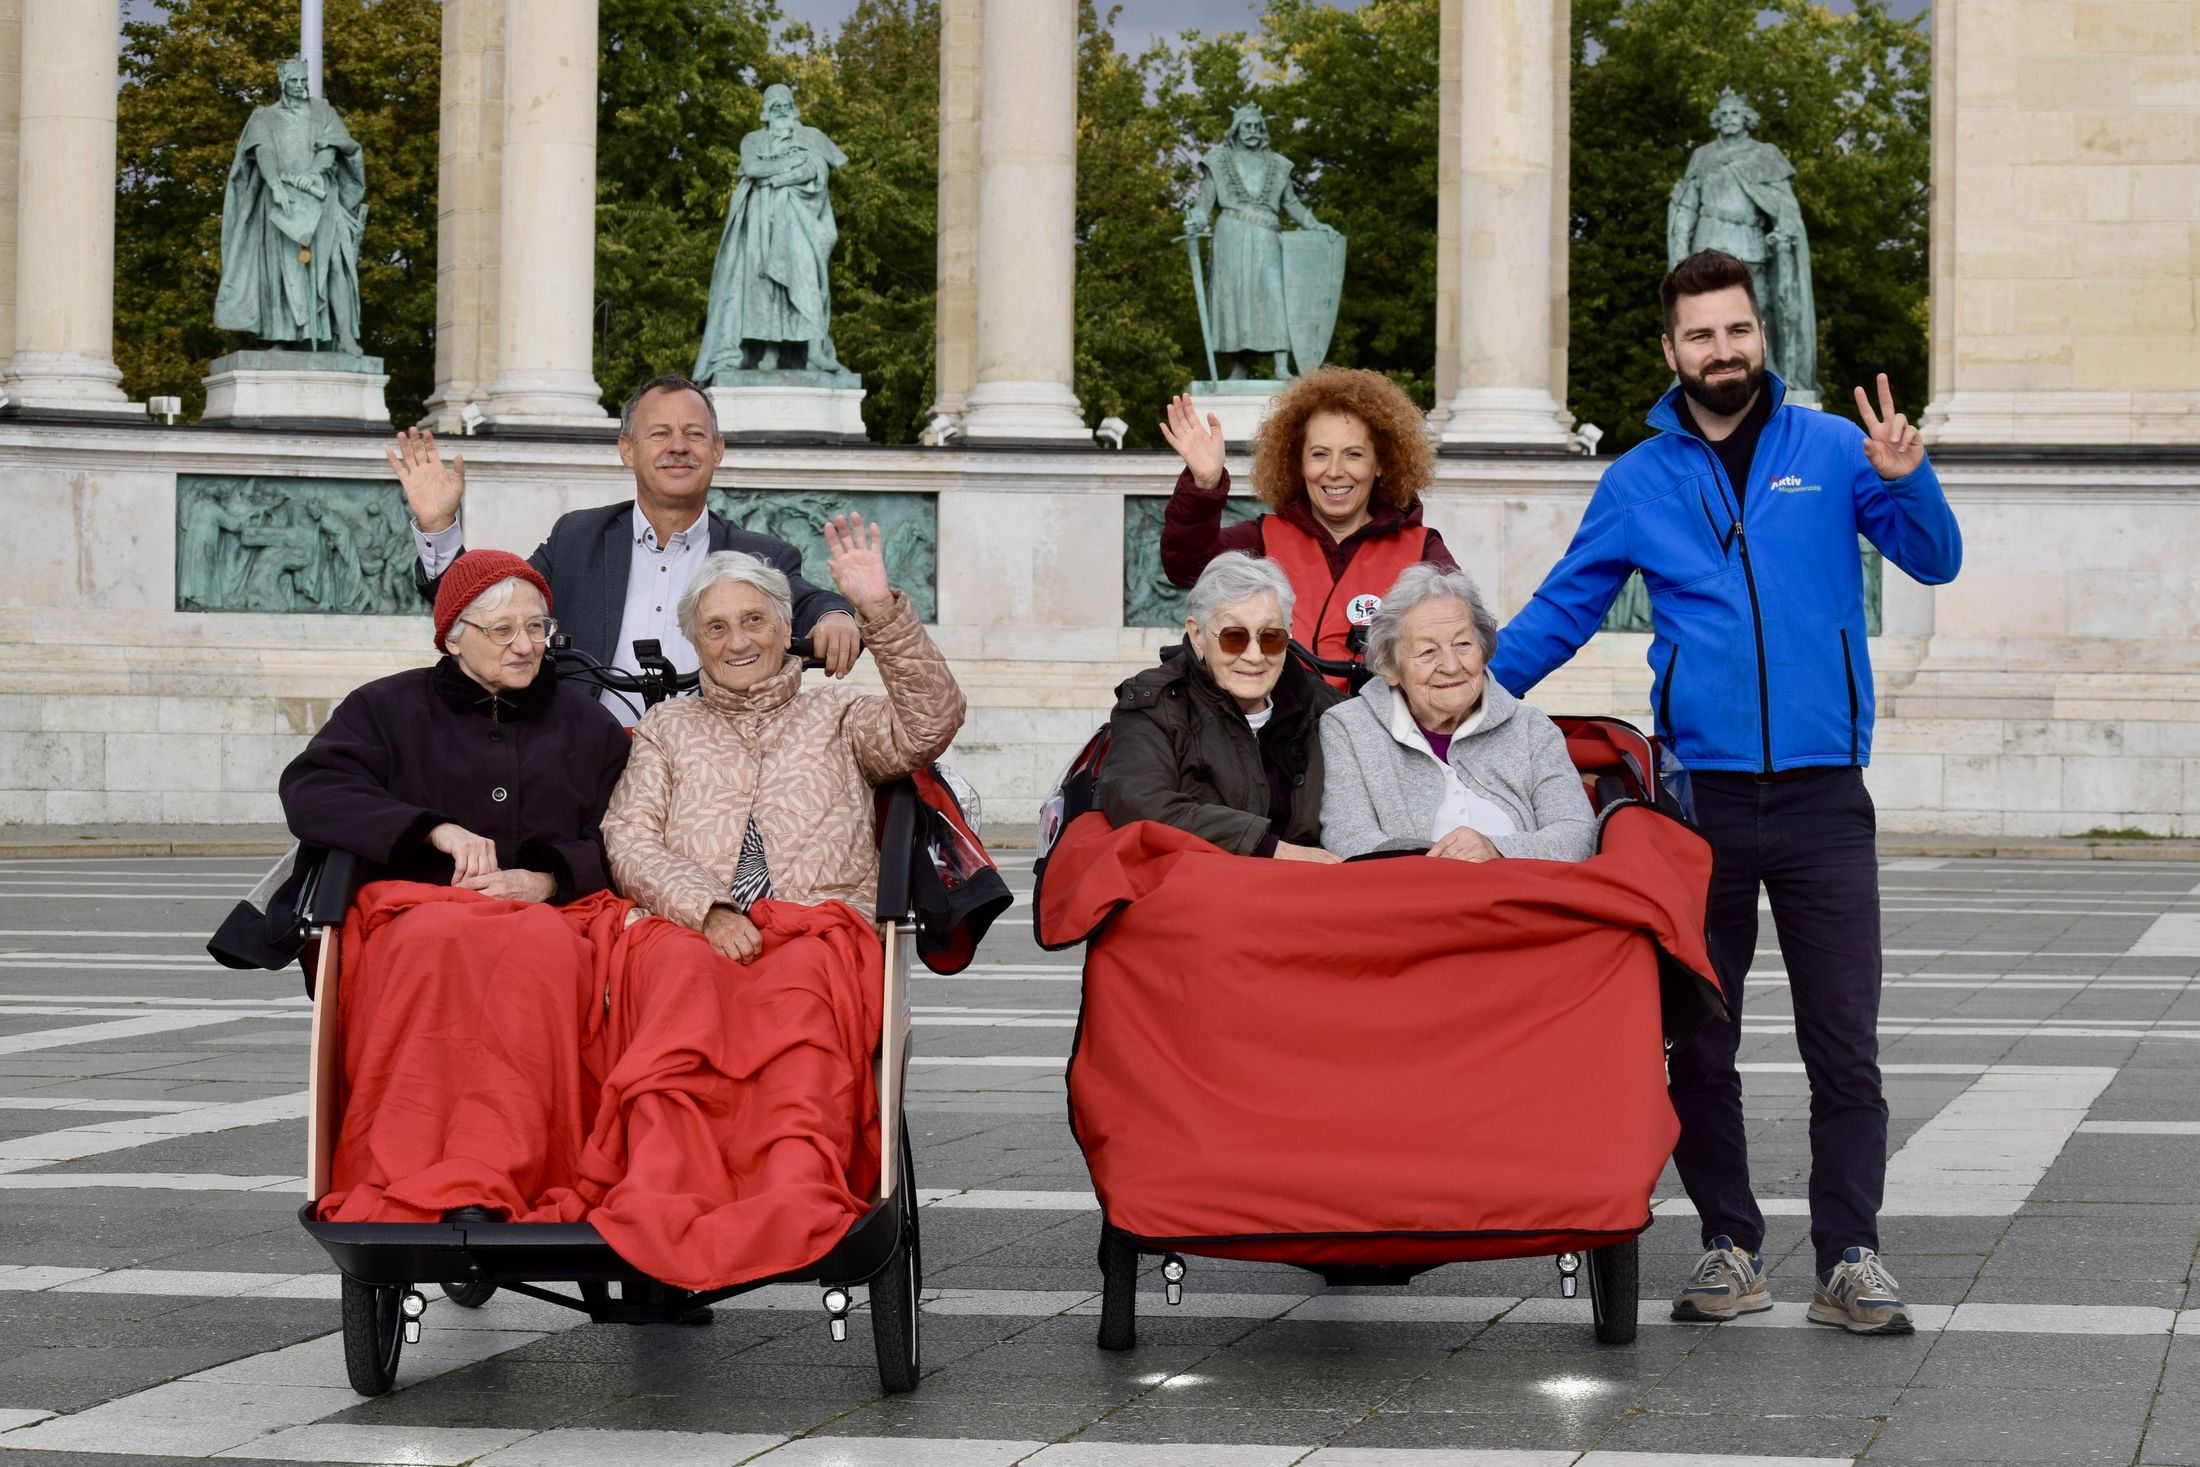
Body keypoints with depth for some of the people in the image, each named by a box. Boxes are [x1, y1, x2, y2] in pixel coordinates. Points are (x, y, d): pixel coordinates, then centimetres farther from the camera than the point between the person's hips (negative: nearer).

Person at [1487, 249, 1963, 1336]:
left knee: (1844, 1046, -2)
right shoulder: (1639, 482, 7)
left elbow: (1934, 560, -3)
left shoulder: (1831, 450, 4)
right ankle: (1731, 1248, 17)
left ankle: (1849, 1258, 3)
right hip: (1699, 796, 2)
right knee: (1698, 1046, 6)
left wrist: (1905, 483, -22)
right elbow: (1560, 612, 14)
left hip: (1822, 797, -1)